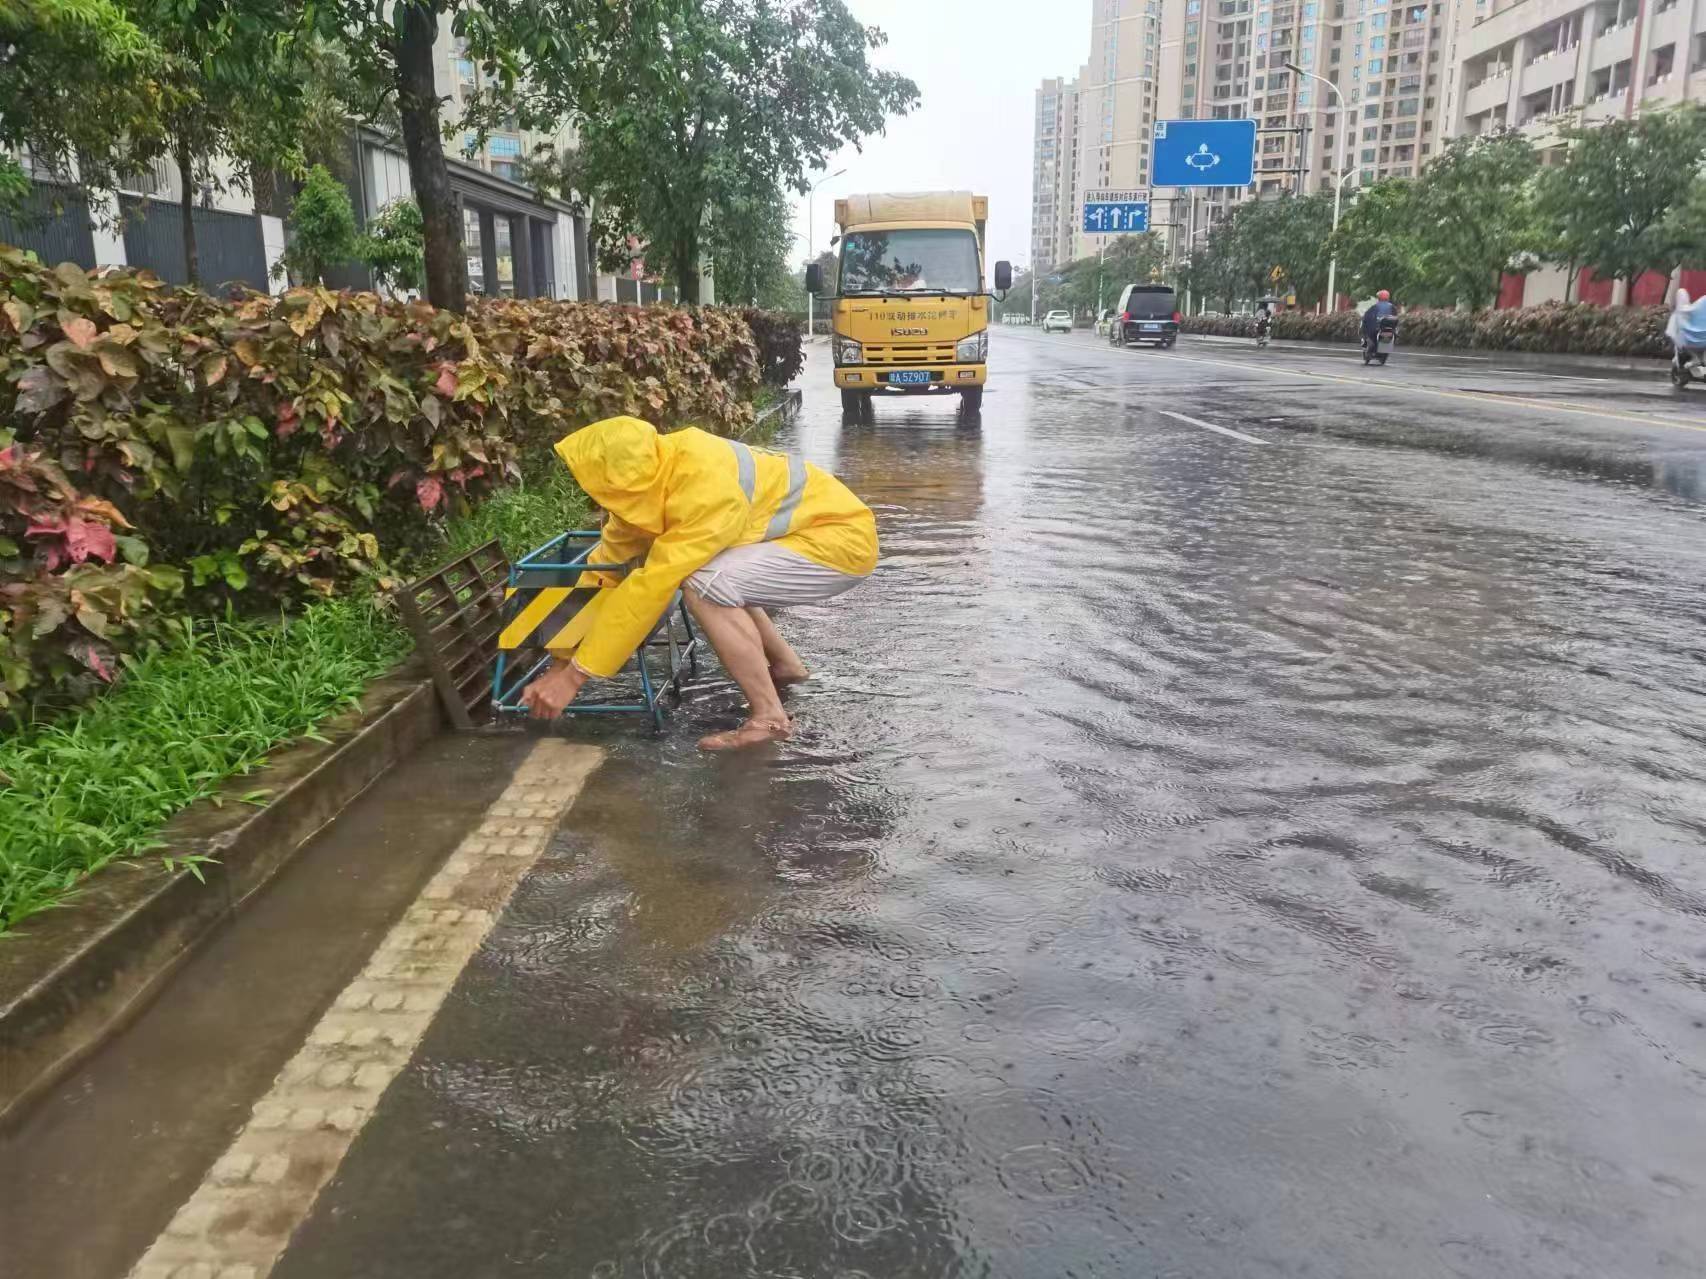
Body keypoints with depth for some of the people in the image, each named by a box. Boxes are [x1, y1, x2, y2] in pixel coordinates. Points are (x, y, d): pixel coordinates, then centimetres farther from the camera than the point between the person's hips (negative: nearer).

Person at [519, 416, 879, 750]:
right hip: (814, 524, 9)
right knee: (682, 569, 15)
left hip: (843, 537, -9)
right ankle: (785, 663, 22)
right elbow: (607, 563, 0)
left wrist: (572, 676, -26)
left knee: (706, 584, -26)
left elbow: (650, 587, -32)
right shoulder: (654, 475, -6)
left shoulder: (706, 490, -32)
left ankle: (770, 716, -13)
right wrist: (560, 662, 0)